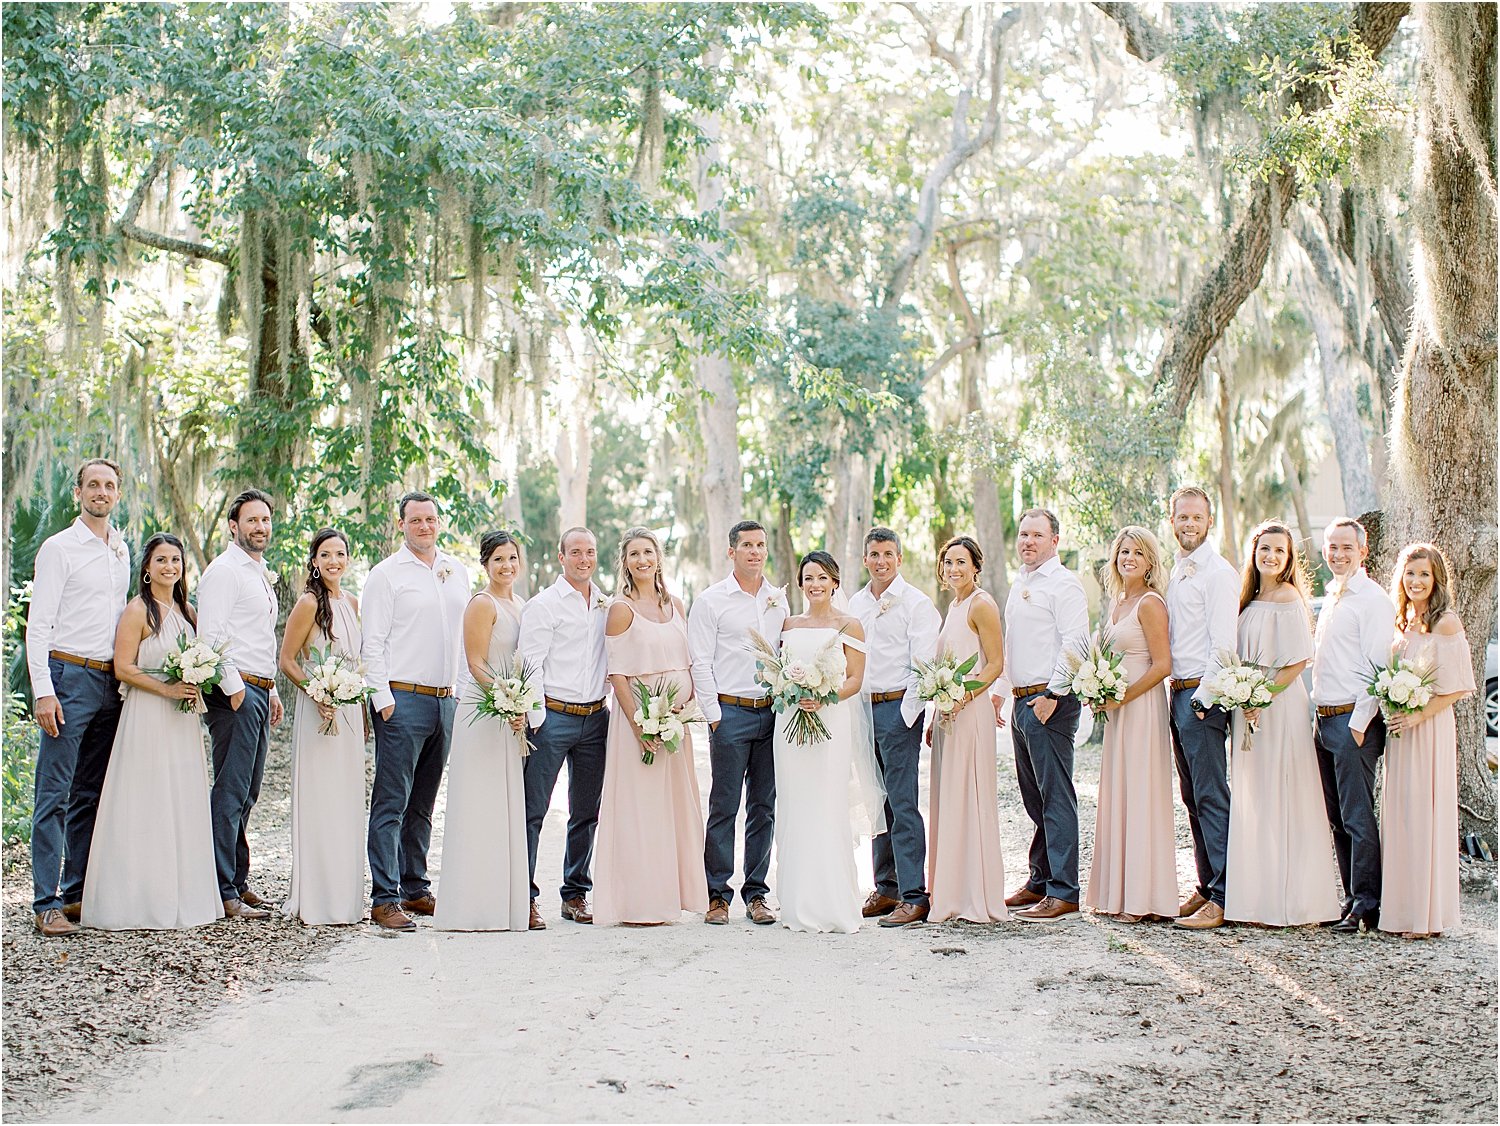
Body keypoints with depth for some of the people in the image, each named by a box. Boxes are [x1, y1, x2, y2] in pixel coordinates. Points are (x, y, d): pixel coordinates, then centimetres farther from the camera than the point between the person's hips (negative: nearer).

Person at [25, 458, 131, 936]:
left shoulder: (122, 550, 15)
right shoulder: (59, 548, -4)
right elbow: (38, 625, -8)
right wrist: (43, 692, -16)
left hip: (109, 682, 7)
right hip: (69, 678, -6)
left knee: (91, 794, 10)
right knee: (54, 795, -7)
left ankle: (78, 892, 17)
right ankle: (47, 903, -6)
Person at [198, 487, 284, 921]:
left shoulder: (262, 575, 21)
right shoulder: (224, 570, -8)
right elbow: (210, 636, -15)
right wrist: (233, 689, -17)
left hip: (259, 692, 9)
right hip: (235, 692, -9)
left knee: (247, 793, 12)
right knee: (231, 793, -9)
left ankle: (238, 881, 19)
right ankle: (224, 893, -7)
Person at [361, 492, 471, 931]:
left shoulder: (457, 572, 14)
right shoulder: (386, 574, -2)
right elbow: (373, 642, -6)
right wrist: (383, 697, -14)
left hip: (446, 700, 6)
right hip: (403, 699, -6)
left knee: (423, 804, 13)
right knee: (391, 803, -7)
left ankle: (415, 889, 21)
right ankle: (384, 899, -7)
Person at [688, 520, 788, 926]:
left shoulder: (778, 599, 13)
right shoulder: (710, 601, -1)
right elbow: (701, 663, -4)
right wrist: (714, 715, -9)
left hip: (771, 711, 4)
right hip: (731, 711, -4)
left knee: (764, 807, 7)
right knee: (724, 806, -2)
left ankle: (756, 893, 15)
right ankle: (718, 895, 5)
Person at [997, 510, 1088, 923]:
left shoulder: (1063, 583, -9)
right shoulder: (1020, 585, 19)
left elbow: (1075, 643, -17)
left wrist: (1053, 694, -20)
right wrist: (999, 692, 20)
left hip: (1049, 701, -9)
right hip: (1022, 701, 9)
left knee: (1056, 796, -8)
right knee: (1033, 796, 14)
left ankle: (1064, 893, -6)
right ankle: (1039, 881, 23)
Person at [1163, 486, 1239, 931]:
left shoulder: (1217, 572, -9)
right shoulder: (1176, 572, 17)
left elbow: (1223, 642, -15)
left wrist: (1204, 697, -18)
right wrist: (1178, 693, 12)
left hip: (1203, 695, -9)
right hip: (1178, 693, 9)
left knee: (1211, 795, -9)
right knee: (1193, 796, 12)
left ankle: (1223, 898, -8)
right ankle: (1206, 887, 19)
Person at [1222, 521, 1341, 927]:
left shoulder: (1288, 598, -10)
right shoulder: (1251, 600, 14)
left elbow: (1299, 659, -15)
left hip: (1280, 707, -8)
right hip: (1251, 707, 8)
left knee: (1279, 800, -5)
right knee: (1252, 801, 9)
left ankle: (1288, 899, 1)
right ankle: (1257, 896, 15)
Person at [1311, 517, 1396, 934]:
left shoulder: (1372, 599, -10)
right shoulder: (1332, 598, 18)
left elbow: (1379, 666, -15)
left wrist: (1360, 723, -18)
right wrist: (1321, 718, 16)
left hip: (1354, 720, -9)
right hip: (1324, 719, 9)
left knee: (1358, 818, -6)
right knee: (1338, 819, 12)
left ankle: (1367, 906, 1)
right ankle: (1352, 899, 19)